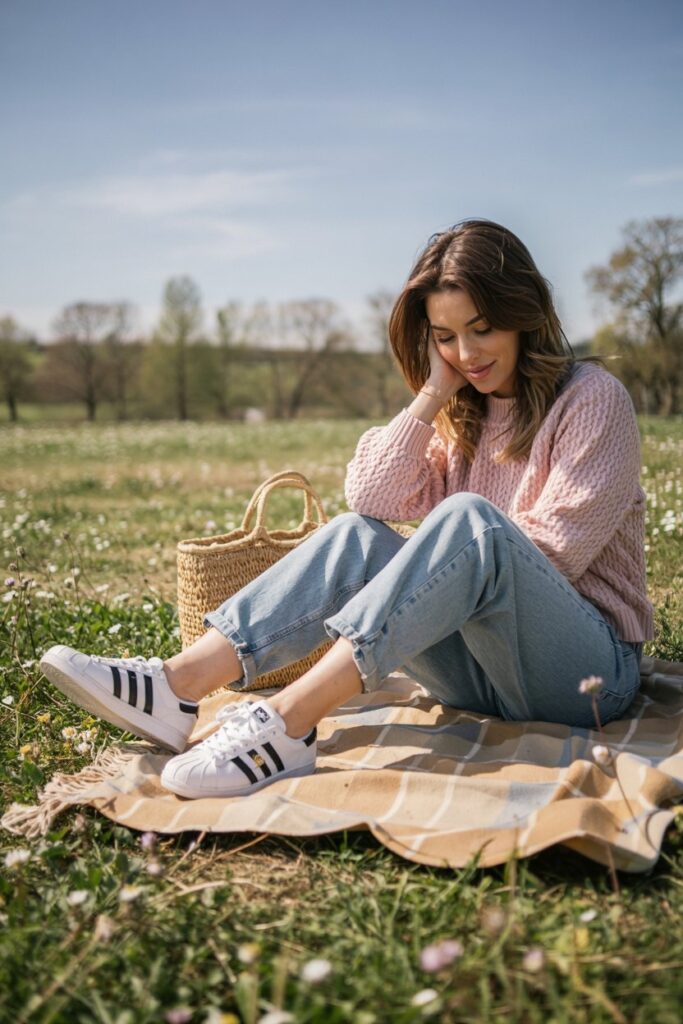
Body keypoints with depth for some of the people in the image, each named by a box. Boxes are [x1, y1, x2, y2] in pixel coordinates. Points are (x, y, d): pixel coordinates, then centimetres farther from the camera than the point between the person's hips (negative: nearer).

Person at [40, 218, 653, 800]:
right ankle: (178, 685, -31)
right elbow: (369, 498, -2)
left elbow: (552, 553, -13)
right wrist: (434, 394, -7)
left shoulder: (593, 400, -5)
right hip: (485, 673, 5)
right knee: (357, 536, -17)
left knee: (470, 519, -33)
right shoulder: (459, 415, 13)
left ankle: (285, 724, -43)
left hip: (592, 671, -5)